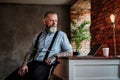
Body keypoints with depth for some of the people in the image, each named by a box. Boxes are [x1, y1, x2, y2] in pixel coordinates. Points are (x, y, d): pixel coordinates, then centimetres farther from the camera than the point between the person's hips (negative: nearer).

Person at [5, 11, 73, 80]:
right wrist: (24, 64, 0)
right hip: (34, 63, 4)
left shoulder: (61, 35, 8)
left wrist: (55, 56, -10)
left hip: (47, 65, -4)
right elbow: (30, 52, 18)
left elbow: (70, 52, 4)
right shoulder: (38, 36, 20)